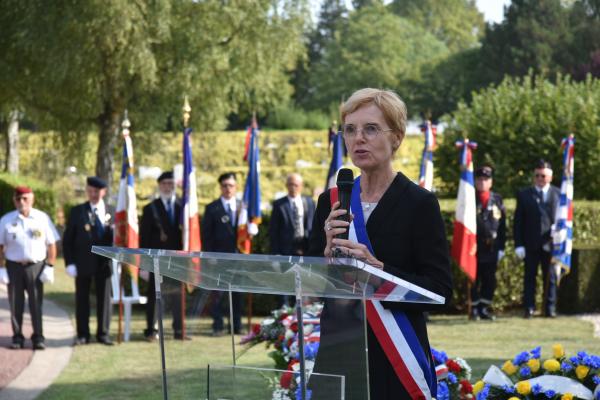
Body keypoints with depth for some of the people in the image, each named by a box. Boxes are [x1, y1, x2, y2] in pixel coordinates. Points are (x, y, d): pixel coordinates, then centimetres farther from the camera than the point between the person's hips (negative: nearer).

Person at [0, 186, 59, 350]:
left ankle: (38, 338, 5)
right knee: (15, 305, 3)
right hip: (14, 266, 1)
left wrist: (49, 267, -4)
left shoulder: (42, 218, 2)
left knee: (36, 304, -1)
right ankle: (17, 337, 11)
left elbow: (51, 244, 4)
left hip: (36, 265, -1)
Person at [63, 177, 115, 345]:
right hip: (83, 263, -1)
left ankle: (103, 333, 13)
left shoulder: (112, 212, 7)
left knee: (104, 298, 4)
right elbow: (68, 239, 1)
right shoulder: (77, 212, 2)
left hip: (104, 263, 1)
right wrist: (70, 263, -7)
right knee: (82, 299, 4)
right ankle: (82, 334, 11)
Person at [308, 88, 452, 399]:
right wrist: (328, 253, -13)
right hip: (338, 352, 4)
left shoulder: (419, 204, -6)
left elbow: (440, 290, -11)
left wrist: (379, 270, -24)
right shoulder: (331, 201, 7)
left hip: (395, 358, -4)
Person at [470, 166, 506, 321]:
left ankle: (485, 308, 14)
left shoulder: (497, 200, 8)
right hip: (474, 248, -3)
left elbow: (502, 225, 9)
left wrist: (501, 247, 4)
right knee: (474, 280, 1)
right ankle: (474, 309, 9)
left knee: (489, 280, 5)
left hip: (492, 248, 3)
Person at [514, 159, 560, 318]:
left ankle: (550, 309, 10)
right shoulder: (524, 195, 7)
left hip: (551, 244, 0)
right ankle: (529, 308, 3)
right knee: (530, 277, 1)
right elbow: (518, 222, 4)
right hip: (530, 245, 0)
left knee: (550, 278, 5)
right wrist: (518, 244, -4)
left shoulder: (559, 194, 6)